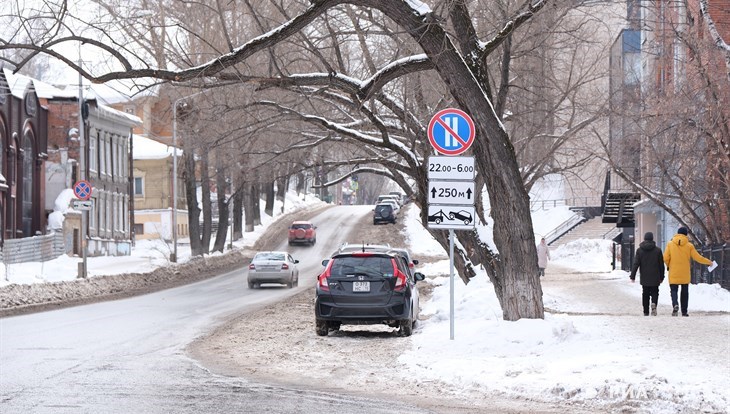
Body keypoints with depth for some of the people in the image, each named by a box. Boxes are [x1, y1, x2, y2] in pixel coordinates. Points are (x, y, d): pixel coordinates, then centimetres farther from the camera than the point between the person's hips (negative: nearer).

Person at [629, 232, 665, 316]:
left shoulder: (639, 250, 0)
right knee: (654, 292, 6)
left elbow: (635, 264, -3)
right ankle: (654, 303, -25)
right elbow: (661, 265, 4)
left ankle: (646, 312, 11)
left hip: (644, 278, 1)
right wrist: (661, 277, 12)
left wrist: (632, 276, 0)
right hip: (655, 277, -1)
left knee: (645, 294, 10)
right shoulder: (658, 250, -1)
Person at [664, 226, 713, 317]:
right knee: (685, 292, 12)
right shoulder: (689, 246, -5)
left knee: (674, 290, 4)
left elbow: (666, 258, -7)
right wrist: (708, 262, 12)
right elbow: (697, 258, -3)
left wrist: (668, 265, 14)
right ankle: (684, 311, 13)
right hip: (685, 274, 1)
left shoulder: (670, 244, -4)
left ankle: (675, 304, -24)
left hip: (673, 273, -1)